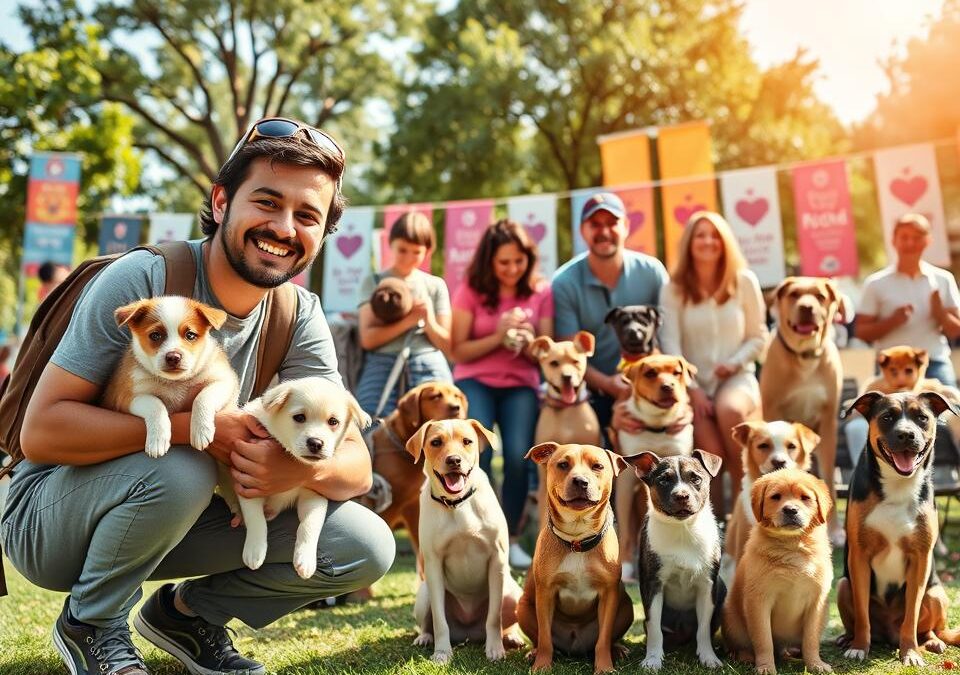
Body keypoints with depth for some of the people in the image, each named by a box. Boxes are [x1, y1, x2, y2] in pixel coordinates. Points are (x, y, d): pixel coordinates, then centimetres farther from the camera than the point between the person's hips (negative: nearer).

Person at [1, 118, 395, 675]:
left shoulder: (301, 319, -7)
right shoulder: (140, 280, -22)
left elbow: (357, 465, -11)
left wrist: (308, 467, -35)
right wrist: (193, 425, -34)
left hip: (182, 515, 5)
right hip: (50, 515, -4)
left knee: (365, 548, -11)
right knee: (179, 471, -37)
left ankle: (187, 611, 11)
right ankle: (89, 625, -6)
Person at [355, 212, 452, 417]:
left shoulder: (435, 285, 15)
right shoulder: (375, 282, 12)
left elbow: (447, 345, 12)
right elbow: (368, 338, 0)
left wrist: (428, 320, -6)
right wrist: (408, 320, -9)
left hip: (429, 368, 1)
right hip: (382, 366, 0)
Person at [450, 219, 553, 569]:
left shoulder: (540, 292, 1)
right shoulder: (471, 291, -3)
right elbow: (458, 351, -4)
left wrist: (529, 343, -19)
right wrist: (498, 337, -17)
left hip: (521, 385, 1)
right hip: (475, 382, -1)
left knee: (519, 456, -18)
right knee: (477, 454, -21)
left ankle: (511, 539, -2)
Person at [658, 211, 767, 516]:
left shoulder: (744, 281, 3)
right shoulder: (674, 289, 1)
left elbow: (758, 337, 6)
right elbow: (670, 343, -5)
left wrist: (734, 363, -12)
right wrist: (691, 388, -14)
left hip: (737, 377, 0)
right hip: (694, 383, 0)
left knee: (730, 410, -35)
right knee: (711, 451, -25)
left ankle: (744, 493, -15)